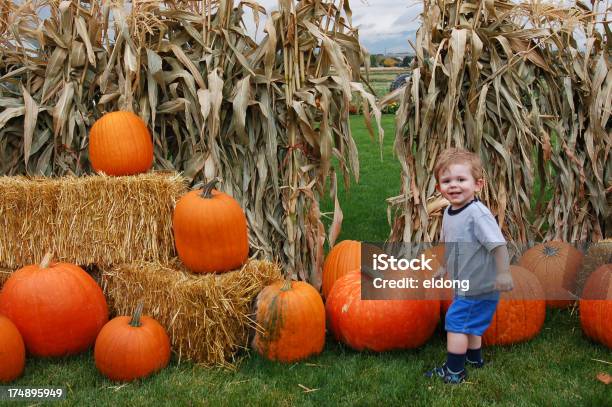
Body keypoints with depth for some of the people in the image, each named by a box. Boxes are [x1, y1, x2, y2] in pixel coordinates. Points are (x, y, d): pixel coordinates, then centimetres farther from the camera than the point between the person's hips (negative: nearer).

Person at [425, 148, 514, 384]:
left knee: (455, 323, -4)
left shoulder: (477, 213, -25)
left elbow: (498, 244, -28)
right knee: (469, 325, 25)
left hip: (479, 287, -9)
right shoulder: (448, 212, 3)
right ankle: (474, 358, 45)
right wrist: (444, 267, 27)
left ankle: (454, 372, 9)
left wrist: (503, 272, -31)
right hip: (464, 285, 9)